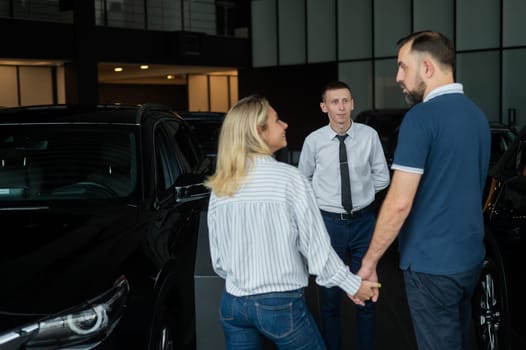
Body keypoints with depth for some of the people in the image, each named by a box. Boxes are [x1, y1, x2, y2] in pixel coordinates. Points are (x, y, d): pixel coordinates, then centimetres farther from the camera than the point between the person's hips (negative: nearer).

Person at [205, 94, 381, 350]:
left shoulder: (220, 187, 0)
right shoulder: (289, 178, -14)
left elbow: (217, 259, 5)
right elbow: (316, 246, -11)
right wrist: (353, 285, 2)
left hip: (233, 303, 5)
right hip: (281, 304, -4)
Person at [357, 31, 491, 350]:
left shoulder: (422, 117, -17)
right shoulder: (477, 115, 9)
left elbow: (399, 202, -21)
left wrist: (369, 262, -12)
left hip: (432, 262, -8)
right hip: (470, 256, 8)